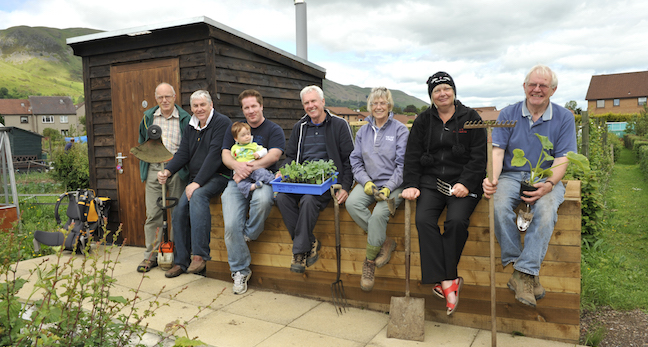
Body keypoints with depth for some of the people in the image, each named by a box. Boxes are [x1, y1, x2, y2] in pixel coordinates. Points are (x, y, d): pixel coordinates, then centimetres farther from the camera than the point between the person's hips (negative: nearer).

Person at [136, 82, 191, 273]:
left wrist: (183, 167, -5)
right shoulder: (148, 117, 13)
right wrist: (144, 168, 12)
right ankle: (151, 256, 11)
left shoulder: (185, 119, 4)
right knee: (153, 214, 3)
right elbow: (142, 144, 22)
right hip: (153, 169, 2)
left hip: (177, 169, -2)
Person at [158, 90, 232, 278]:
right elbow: (183, 154, 11)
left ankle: (200, 254, -33)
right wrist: (167, 171, -9)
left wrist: (197, 183, -23)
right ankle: (181, 261, 2)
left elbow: (215, 155, -18)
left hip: (217, 176, -7)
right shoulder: (191, 127, 17)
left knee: (198, 195, -34)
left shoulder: (222, 123, -8)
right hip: (196, 179, 8)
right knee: (179, 209, -9)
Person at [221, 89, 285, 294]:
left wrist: (250, 168, -19)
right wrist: (238, 166, -14)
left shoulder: (274, 130, 9)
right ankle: (240, 271, 0)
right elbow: (225, 155, 10)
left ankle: (250, 234, -7)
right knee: (231, 225, -18)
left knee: (262, 200, -39)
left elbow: (273, 155, -7)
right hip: (237, 181, 3)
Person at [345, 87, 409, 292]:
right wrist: (366, 181, -8)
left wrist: (388, 188, -16)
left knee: (379, 213, -31)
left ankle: (369, 262, -11)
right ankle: (385, 242, -13)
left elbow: (403, 164, -4)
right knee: (352, 203, -28)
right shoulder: (363, 131, 15)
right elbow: (356, 160, 11)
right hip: (368, 182, 4)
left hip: (393, 184, -4)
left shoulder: (400, 130, 2)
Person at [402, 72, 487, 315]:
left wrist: (465, 183, -13)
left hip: (463, 181, -2)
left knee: (456, 220, -28)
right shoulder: (423, 120, 14)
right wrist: (411, 184, -5)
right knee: (423, 219, -24)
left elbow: (479, 156, 1)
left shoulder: (470, 118, 7)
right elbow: (412, 155, 9)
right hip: (431, 180, 2)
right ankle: (447, 281, -23)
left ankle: (445, 279, -13)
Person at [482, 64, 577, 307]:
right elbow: (497, 150, -1)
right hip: (511, 175, 1)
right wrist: (492, 178, -21)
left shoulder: (564, 117, 6)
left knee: (546, 208, -34)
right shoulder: (508, 114, 8)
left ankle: (524, 273, -27)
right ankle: (521, 268, -21)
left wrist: (548, 184, -22)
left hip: (546, 177, 0)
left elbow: (562, 159, -2)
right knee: (499, 204, -32)